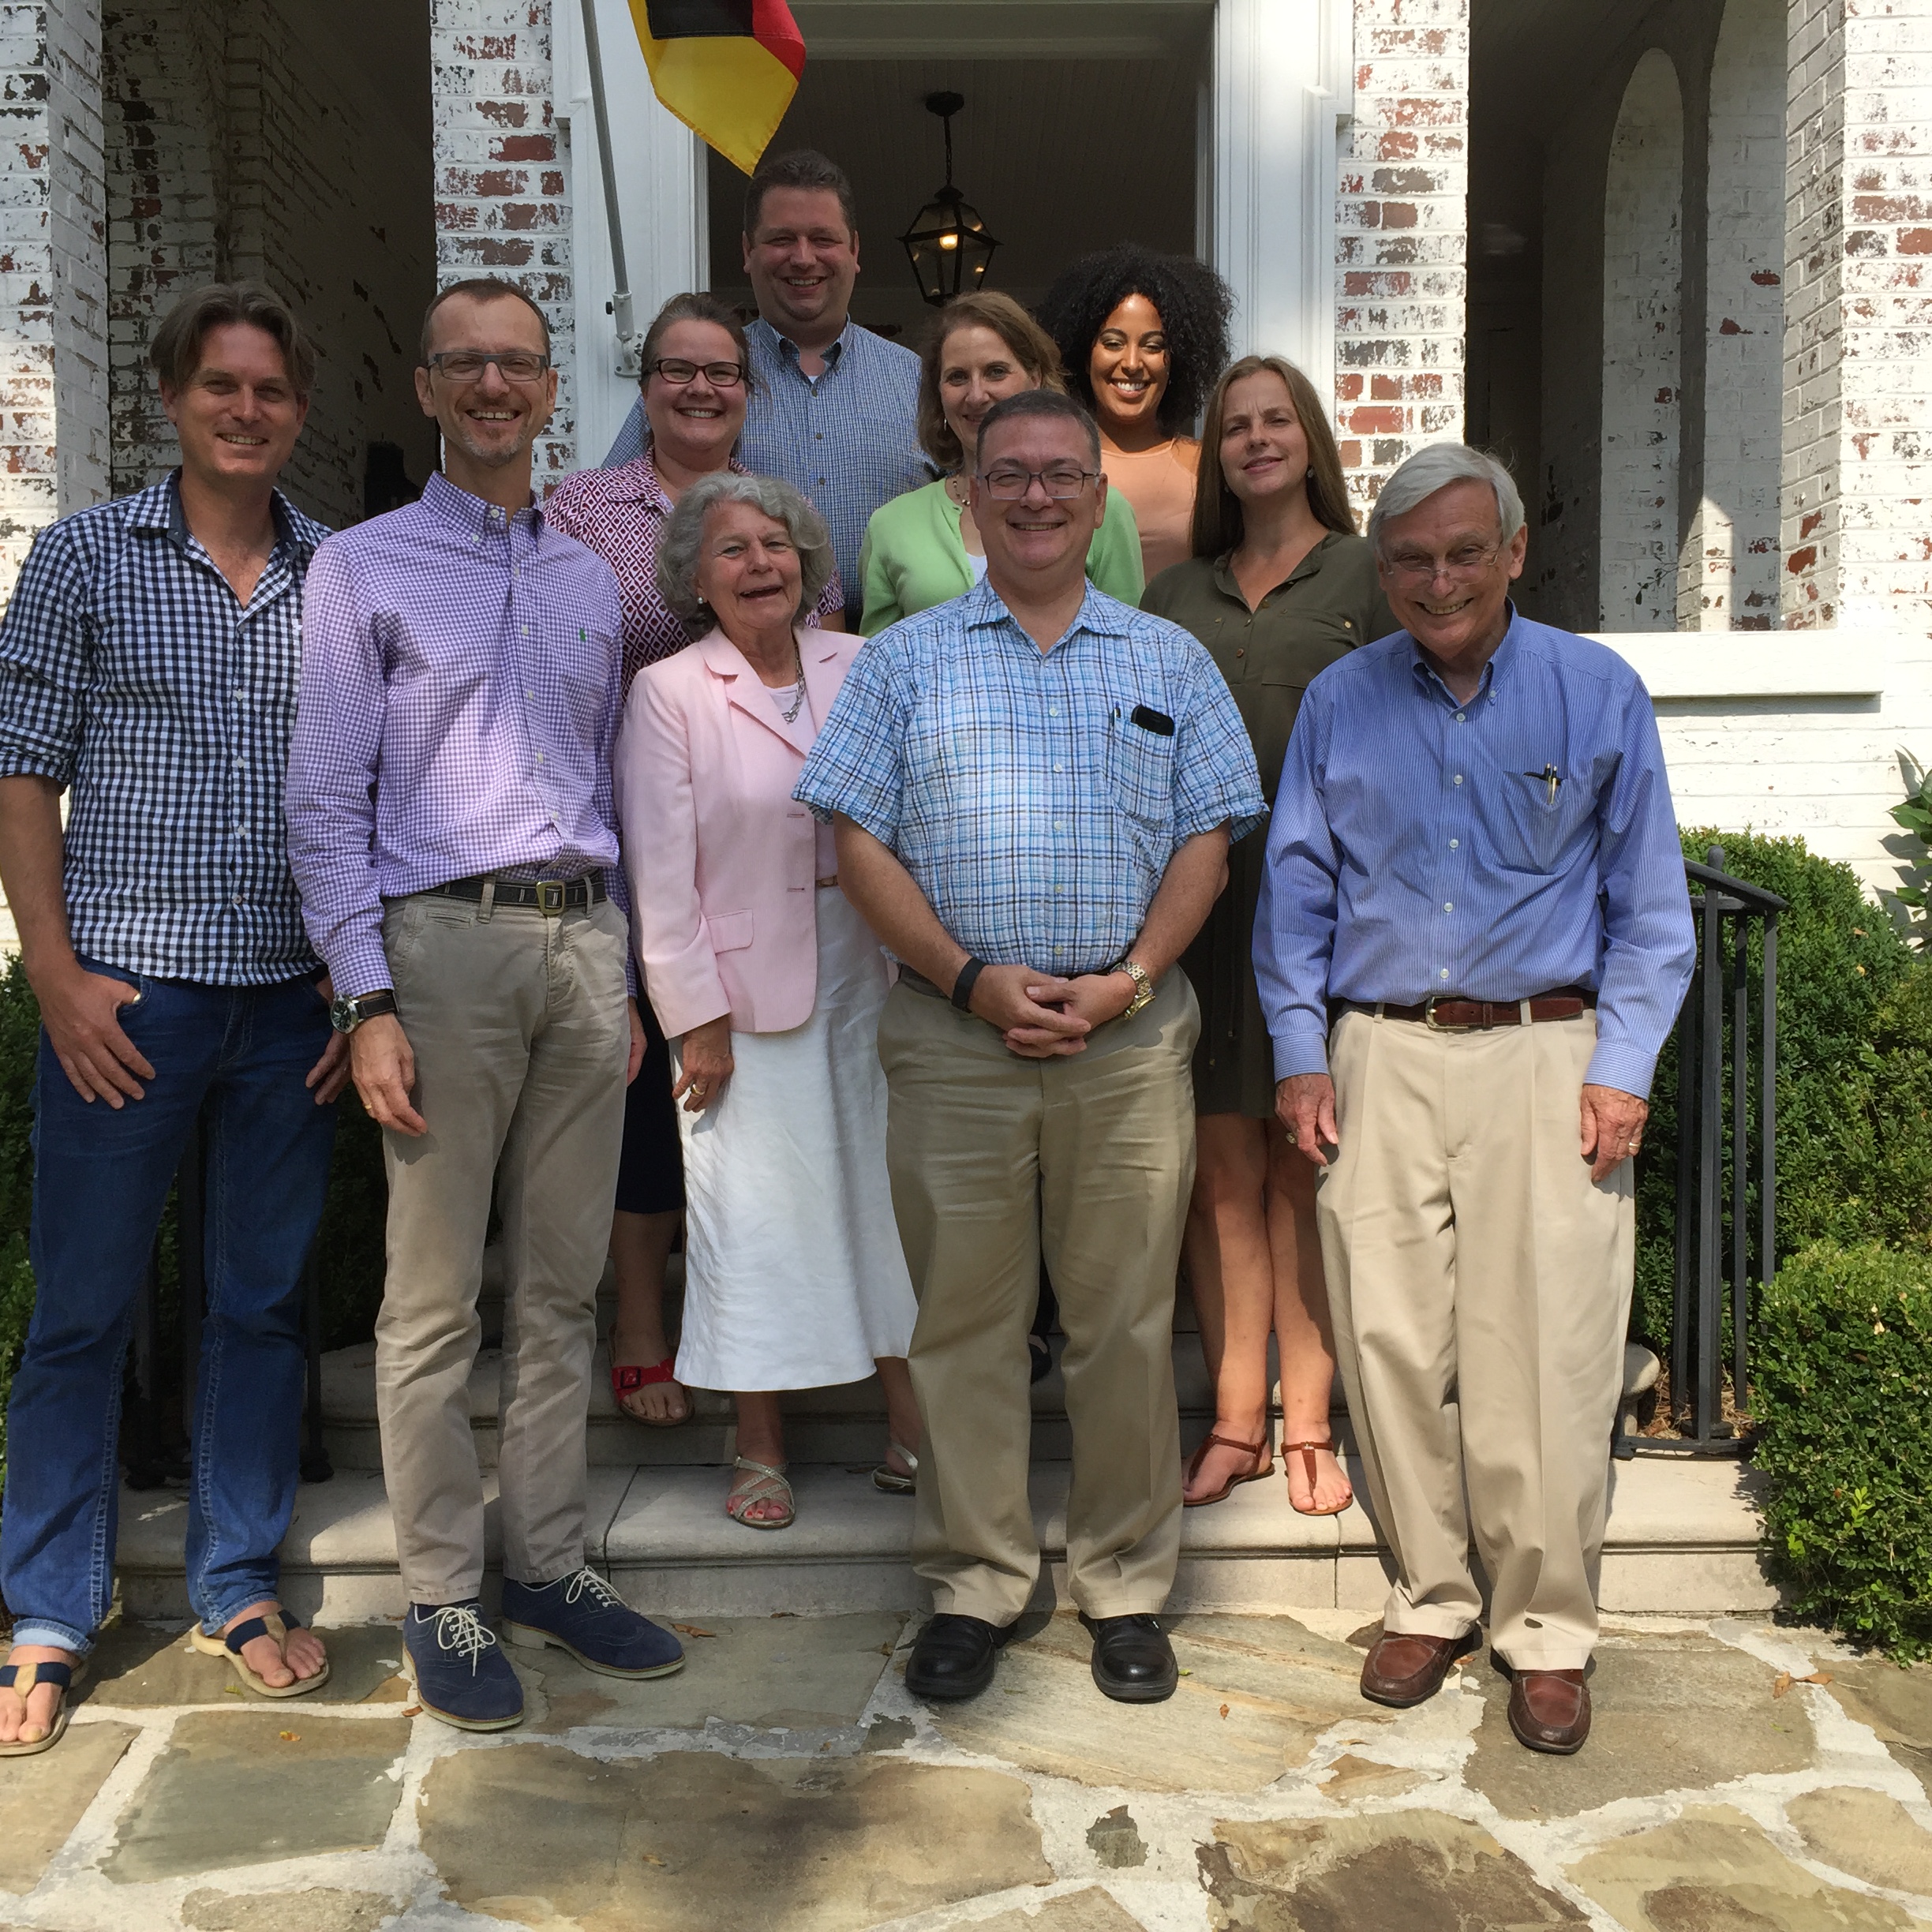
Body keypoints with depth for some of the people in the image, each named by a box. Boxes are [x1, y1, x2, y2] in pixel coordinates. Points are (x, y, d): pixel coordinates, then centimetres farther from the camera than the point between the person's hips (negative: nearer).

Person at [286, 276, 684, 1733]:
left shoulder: (591, 582, 17)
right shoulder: (364, 567, 3)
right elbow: (328, 800, -3)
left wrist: (625, 980, 14)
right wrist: (370, 999, -11)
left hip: (584, 943, 5)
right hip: (447, 940, -4)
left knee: (564, 1284, 10)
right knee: (436, 1298, 0)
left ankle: (550, 1566, 21)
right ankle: (444, 1598, 13)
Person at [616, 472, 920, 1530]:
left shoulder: (862, 669, 6)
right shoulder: (667, 693, -3)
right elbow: (660, 874, -5)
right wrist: (696, 1016, -8)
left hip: (871, 975, 3)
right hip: (747, 989, -3)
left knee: (889, 1188, 7)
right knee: (755, 1208, 3)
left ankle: (912, 1422, 20)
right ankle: (762, 1449, 19)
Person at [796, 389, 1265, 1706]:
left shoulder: (1170, 662, 13)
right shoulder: (906, 660, 10)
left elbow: (1208, 838, 7)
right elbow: (860, 841, 2)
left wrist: (1127, 979, -9)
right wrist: (971, 978, -10)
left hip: (1130, 1038, 1)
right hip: (953, 1038, 0)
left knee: (1126, 1322, 6)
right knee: (963, 1321, 5)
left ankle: (1128, 1585, 21)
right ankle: (975, 1584, 20)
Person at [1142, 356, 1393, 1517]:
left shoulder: (1366, 575, 7)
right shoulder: (1176, 597, 16)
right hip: (1200, 898, 3)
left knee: (1305, 1166, 3)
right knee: (1223, 1168, 4)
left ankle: (1306, 1423, 12)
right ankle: (1236, 1420, 13)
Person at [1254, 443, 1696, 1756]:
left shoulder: (1599, 694, 4)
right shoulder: (1339, 703, 9)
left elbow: (1648, 903, 4)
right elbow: (1296, 889, 11)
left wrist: (1622, 1070, -4)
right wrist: (1300, 1054, 3)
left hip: (1547, 1056, -2)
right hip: (1380, 1057, 2)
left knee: (1544, 1358, -2)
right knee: (1392, 1343, 4)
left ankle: (1547, 1627, 15)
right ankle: (1432, 1598, 21)